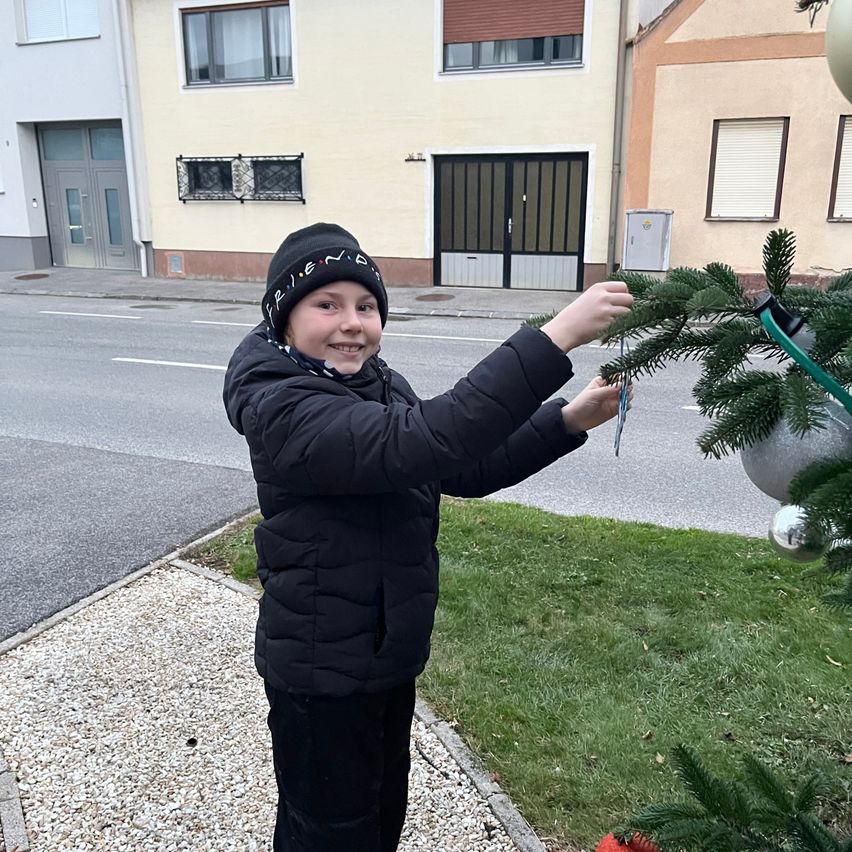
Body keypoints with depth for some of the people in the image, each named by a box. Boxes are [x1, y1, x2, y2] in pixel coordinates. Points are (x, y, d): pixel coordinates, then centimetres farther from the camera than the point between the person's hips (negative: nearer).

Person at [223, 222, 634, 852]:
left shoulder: (378, 387, 1)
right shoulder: (280, 408, -26)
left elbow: (467, 470, 3)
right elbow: (422, 443, -40)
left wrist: (568, 421, -11)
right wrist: (556, 337, -43)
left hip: (390, 653, 8)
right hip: (322, 672, -8)